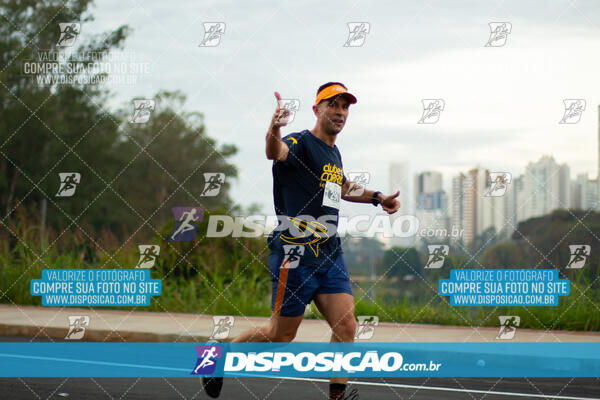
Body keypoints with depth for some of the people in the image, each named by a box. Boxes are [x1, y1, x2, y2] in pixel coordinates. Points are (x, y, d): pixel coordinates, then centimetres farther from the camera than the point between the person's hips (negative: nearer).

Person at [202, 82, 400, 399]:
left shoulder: (334, 154, 15)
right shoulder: (300, 144, -11)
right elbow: (275, 152, -37)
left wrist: (377, 197, 31)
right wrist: (274, 129, -58)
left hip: (329, 254, 7)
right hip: (295, 254, -7)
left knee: (345, 326, -7)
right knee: (280, 335, 3)